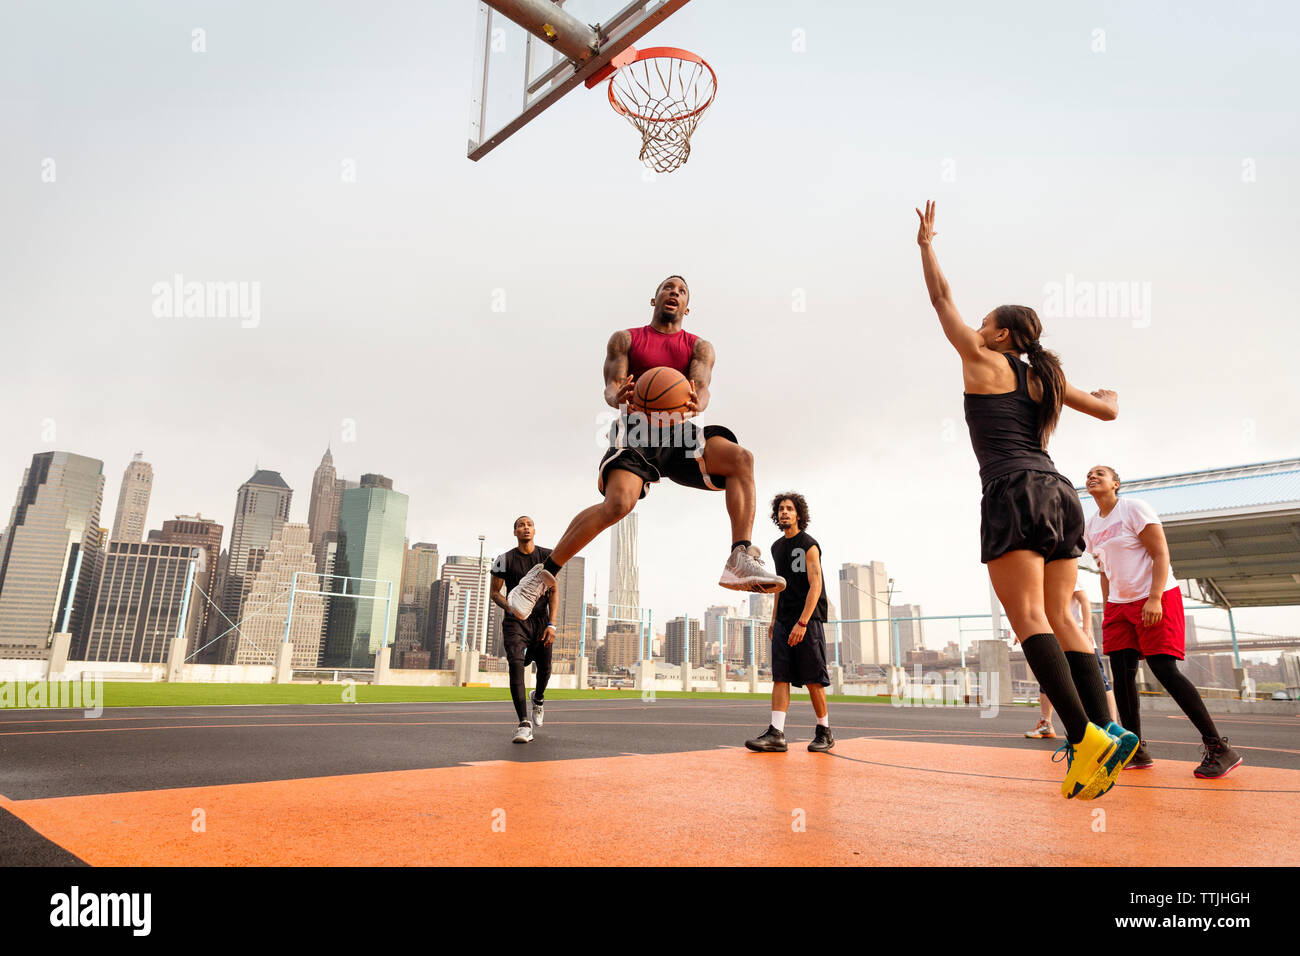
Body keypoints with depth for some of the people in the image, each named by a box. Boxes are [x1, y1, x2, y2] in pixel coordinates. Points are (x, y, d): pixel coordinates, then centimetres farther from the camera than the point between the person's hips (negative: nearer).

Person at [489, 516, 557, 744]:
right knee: (516, 666, -18)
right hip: (516, 620, -2)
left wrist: (552, 624, -5)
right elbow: (494, 591, 5)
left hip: (541, 619, 2)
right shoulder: (505, 559, -2)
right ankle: (524, 724, -18)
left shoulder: (547, 556, 3)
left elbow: (554, 591, 2)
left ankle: (538, 699, 42)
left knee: (544, 668, 7)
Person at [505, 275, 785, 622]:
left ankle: (741, 561, -26)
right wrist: (619, 396, -27)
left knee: (740, 458, -23)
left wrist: (696, 405, -30)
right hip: (636, 428, -3)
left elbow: (702, 388, -3)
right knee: (618, 504, -28)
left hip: (680, 430, 3)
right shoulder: (624, 339, 13)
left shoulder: (700, 347, 15)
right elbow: (611, 386, 0)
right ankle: (543, 574, -13)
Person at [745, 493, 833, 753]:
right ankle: (776, 734, -7)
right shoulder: (777, 547, 17)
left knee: (813, 679, -2)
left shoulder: (809, 544, -5)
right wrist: (774, 619, 17)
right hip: (783, 620, 6)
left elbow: (815, 585, -13)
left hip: (807, 618, -6)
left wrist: (802, 622, -21)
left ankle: (824, 733, 11)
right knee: (780, 676, -3)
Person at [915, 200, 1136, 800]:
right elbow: (1108, 411, 31)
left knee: (1028, 616, -12)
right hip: (1058, 492, 7)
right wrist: (1110, 395, 55)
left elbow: (942, 300, 16)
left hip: (1015, 491, -7)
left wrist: (926, 243, 27)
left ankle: (1086, 736, -21)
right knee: (1059, 617, 4)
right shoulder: (1047, 377, 22)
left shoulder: (984, 361, 8)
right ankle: (1104, 734, -4)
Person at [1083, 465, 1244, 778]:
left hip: (1156, 598, -6)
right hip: (1119, 604, 6)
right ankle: (1135, 750, 4)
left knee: (1164, 668, -14)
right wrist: (1107, 611, 12)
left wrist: (1154, 599, -22)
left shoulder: (1134, 508, -7)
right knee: (1121, 672, -2)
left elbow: (1161, 555, -12)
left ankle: (1218, 748, -4)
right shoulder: (1091, 526, 12)